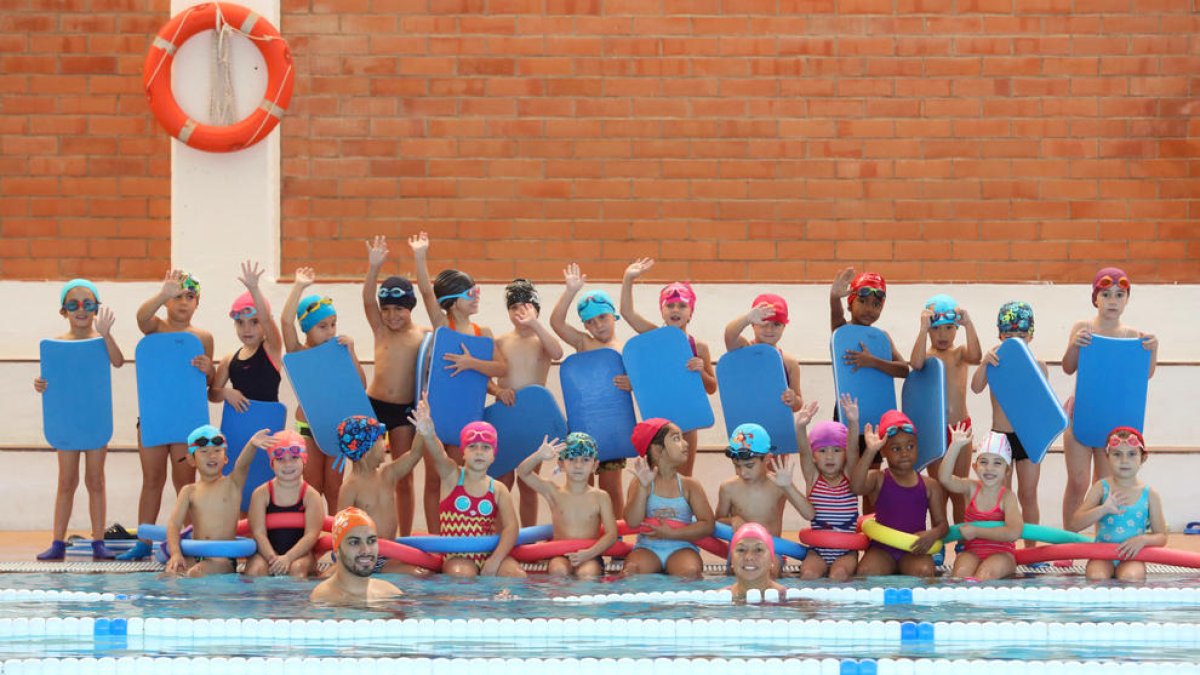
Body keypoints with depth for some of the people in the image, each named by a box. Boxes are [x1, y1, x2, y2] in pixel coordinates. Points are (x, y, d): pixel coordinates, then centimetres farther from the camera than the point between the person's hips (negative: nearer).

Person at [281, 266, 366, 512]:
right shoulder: (299, 353, -5)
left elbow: (360, 386, -4)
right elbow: (286, 321, -21)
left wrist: (351, 352, -13)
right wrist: (299, 286, -17)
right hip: (308, 428, -2)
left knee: (334, 488, 8)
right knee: (311, 489, 4)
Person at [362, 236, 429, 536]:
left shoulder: (424, 335, 1)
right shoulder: (380, 329, 2)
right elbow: (367, 300, -13)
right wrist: (374, 267, -27)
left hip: (405, 410, -1)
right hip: (374, 405, 1)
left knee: (403, 477, 7)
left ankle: (405, 538, 16)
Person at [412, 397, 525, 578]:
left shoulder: (498, 490, 6)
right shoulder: (451, 476, 3)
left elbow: (510, 526, -4)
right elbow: (439, 456, -20)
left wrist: (495, 560, -20)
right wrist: (428, 436, -44)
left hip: (489, 554, 2)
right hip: (457, 556, -2)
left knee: (516, 574, -24)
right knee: (462, 574, -34)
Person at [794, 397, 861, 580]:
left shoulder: (849, 477, 2)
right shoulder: (813, 478, 3)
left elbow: (853, 450, -15)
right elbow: (804, 453, -14)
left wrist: (853, 424, -35)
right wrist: (801, 428, -35)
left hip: (846, 551, -1)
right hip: (818, 550, 1)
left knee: (839, 574, -28)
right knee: (808, 574, -25)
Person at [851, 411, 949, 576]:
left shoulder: (930, 486, 8)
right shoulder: (878, 479, 2)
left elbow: (942, 523, 10)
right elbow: (856, 487, -21)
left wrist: (932, 535, -15)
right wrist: (870, 452, -29)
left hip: (913, 550, 1)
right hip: (882, 550, -1)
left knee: (924, 571, -31)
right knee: (866, 572, -30)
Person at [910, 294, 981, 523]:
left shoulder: (959, 353, 3)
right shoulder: (926, 354, -3)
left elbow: (976, 357, -20)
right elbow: (917, 363, -27)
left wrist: (969, 324, -31)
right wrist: (924, 329, -33)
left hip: (961, 426, 2)